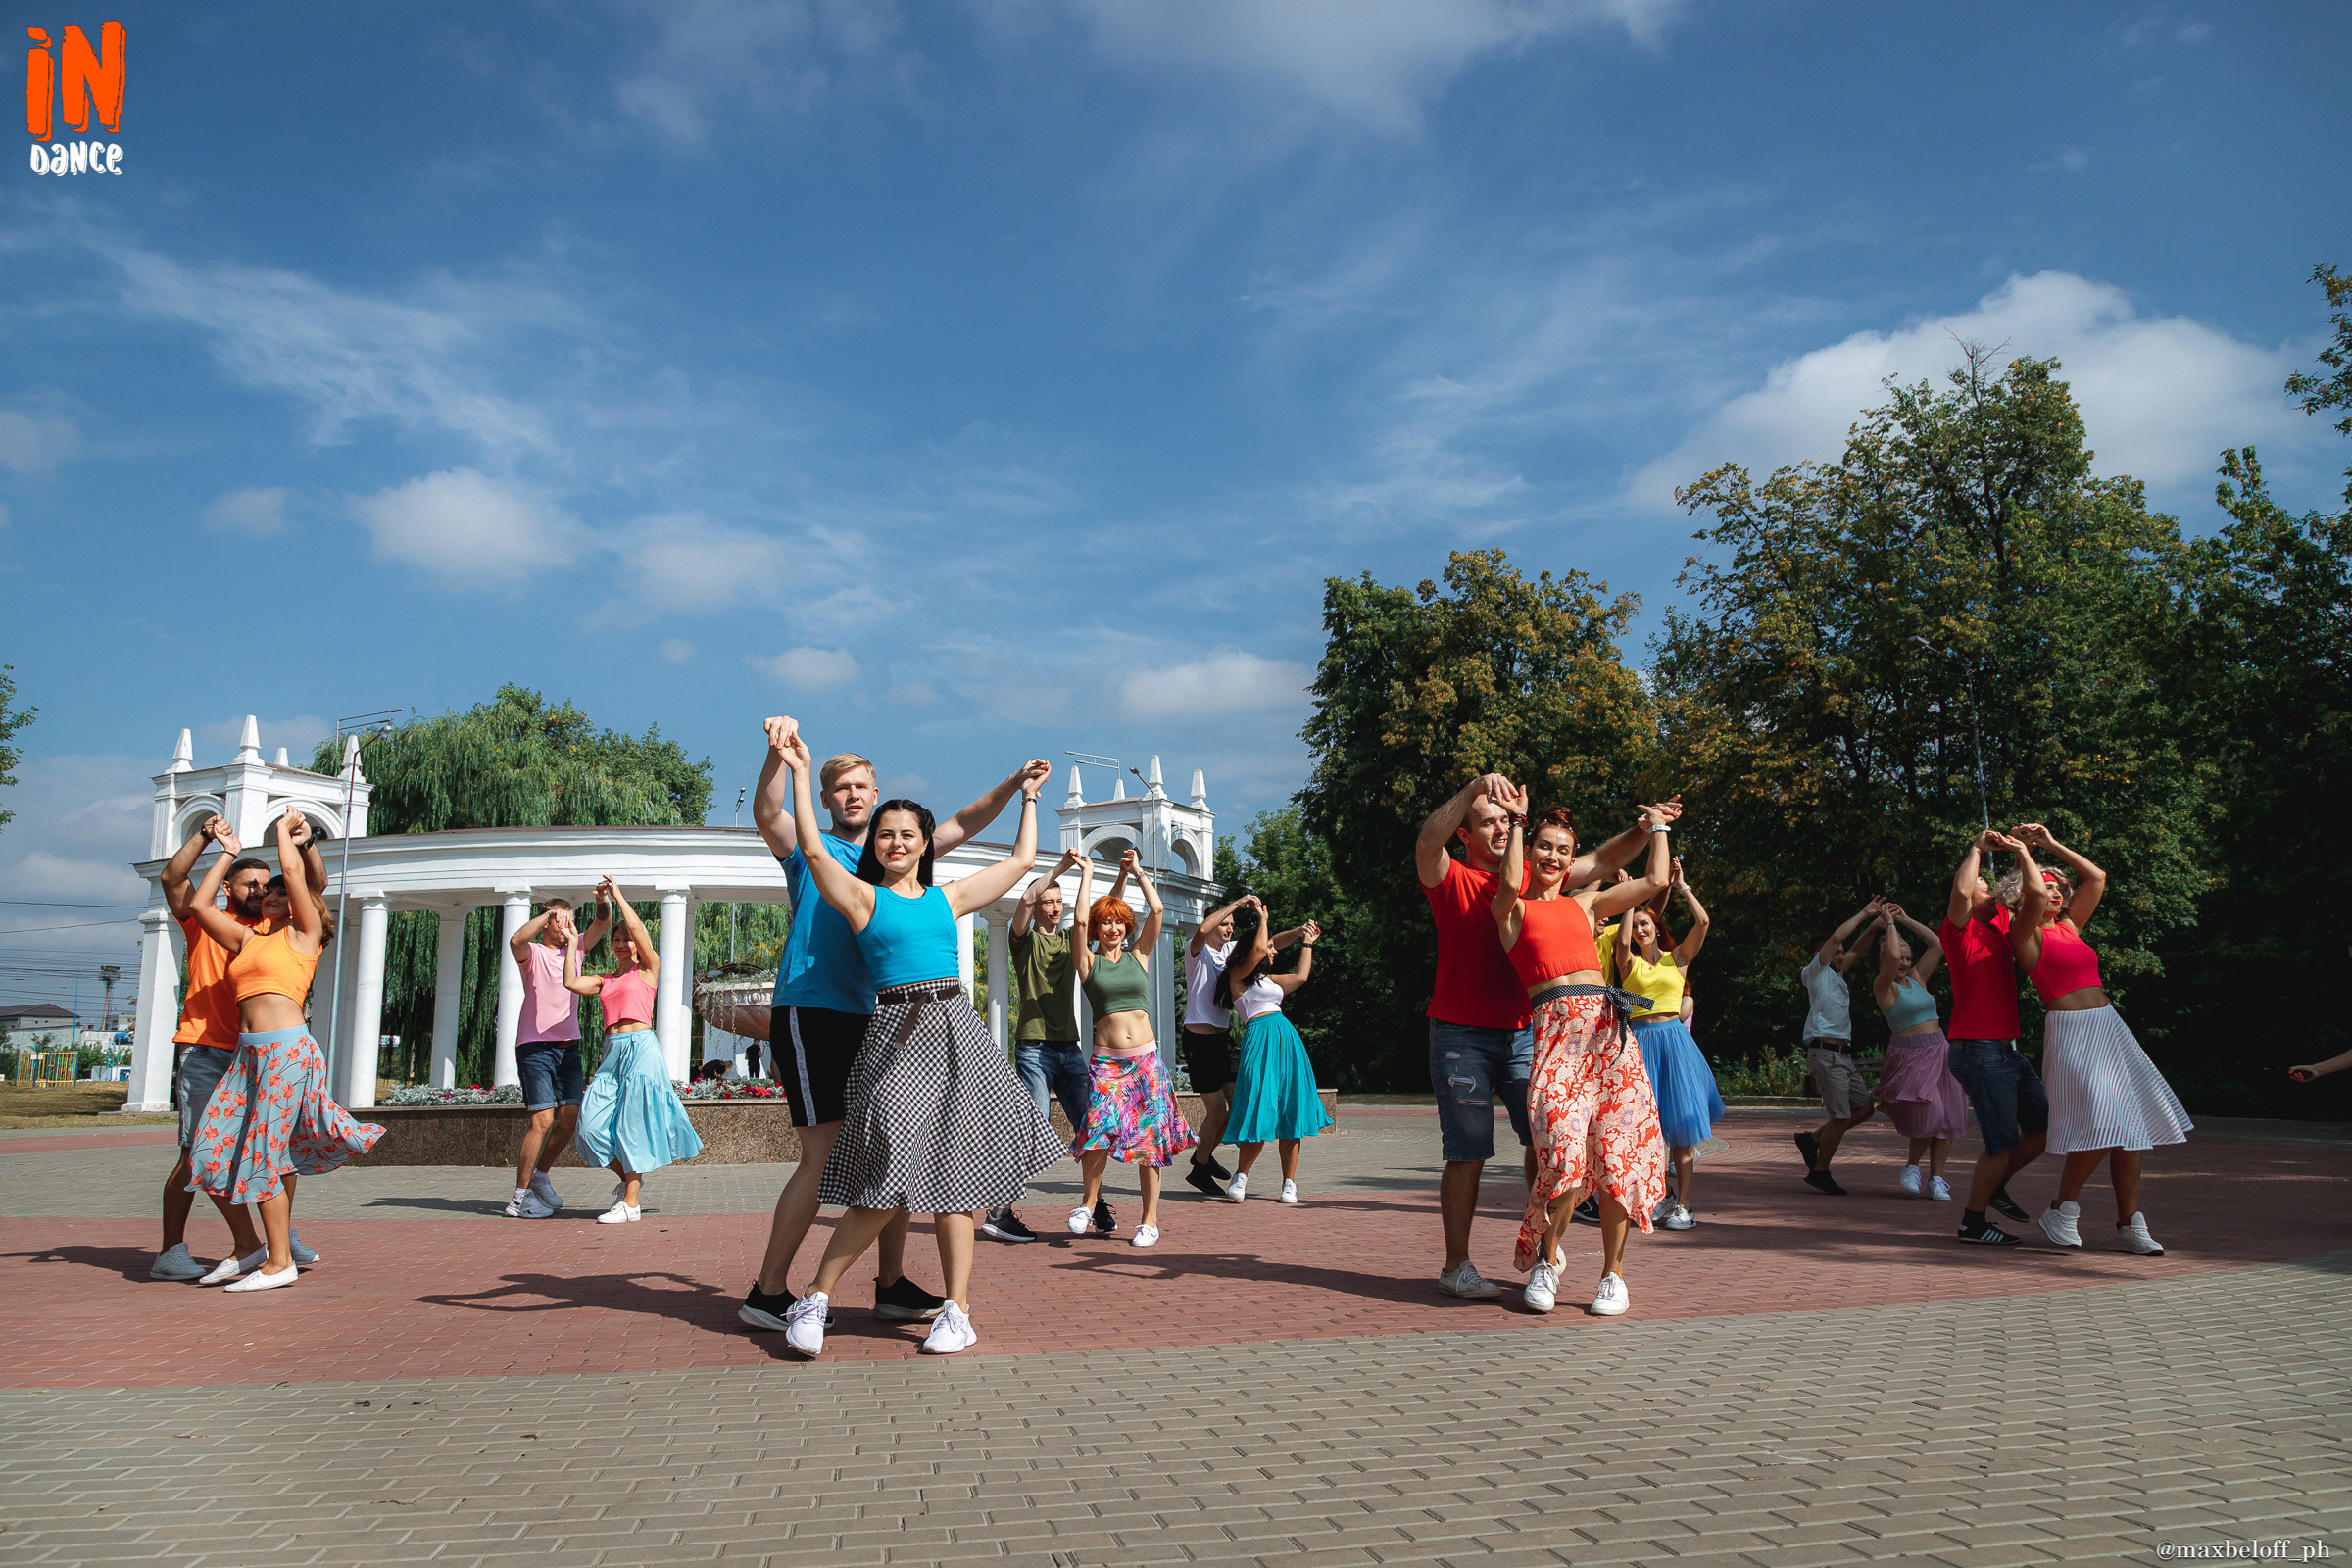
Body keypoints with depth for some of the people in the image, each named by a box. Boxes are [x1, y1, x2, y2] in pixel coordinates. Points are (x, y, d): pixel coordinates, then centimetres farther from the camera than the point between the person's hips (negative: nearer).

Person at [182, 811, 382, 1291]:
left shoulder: (303, 933, 3)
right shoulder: (247, 940, 20)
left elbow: (292, 868, -7)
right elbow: (201, 904, 24)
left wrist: (285, 829, 9)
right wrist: (228, 853, 28)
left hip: (286, 1048, -7)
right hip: (248, 1052, 7)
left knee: (265, 1153, -6)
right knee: (212, 1150, 1)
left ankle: (280, 1262, 3)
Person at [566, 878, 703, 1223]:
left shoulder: (647, 970, 7)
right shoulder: (604, 981, 21)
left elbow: (637, 929, -6)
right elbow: (571, 982, 5)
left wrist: (617, 895, 3)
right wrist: (572, 941, 15)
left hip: (641, 1046, -5)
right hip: (612, 1052, 5)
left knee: (633, 1123, -7)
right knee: (593, 1123, -5)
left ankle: (631, 1202, -4)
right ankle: (629, 1179, 15)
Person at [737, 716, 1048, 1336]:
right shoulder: (810, 849, 1)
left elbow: (962, 825, 20)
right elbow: (767, 815, -20)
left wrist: (1013, 785, 8)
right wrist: (778, 751, -37)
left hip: (871, 1020, 7)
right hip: (808, 1013, -6)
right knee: (823, 1157, -11)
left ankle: (891, 1285, 17)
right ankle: (766, 1294, 1)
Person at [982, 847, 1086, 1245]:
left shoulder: (1069, 940, 17)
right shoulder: (1026, 939, 2)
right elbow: (1025, 898, -16)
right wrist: (1061, 866, -18)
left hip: (1070, 1048, 6)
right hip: (1034, 1048, -6)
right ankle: (999, 1213, -8)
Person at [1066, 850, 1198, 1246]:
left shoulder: (1139, 955, 11)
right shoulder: (1088, 961, 6)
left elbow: (1157, 909, 4)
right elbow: (1081, 920, -8)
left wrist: (1136, 871, 12)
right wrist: (1087, 873, 1)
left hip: (1146, 1057, 2)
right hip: (1106, 1060, -2)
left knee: (1149, 1138, 0)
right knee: (1101, 1128, -20)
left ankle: (1150, 1219, 10)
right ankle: (1090, 1204, 1)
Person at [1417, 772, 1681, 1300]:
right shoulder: (1451, 880, -2)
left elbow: (1603, 861, 15)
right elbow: (1427, 841, -24)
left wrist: (1646, 829, 1)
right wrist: (1474, 787, -36)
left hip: (1523, 1033, 5)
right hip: (1462, 1035, -5)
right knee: (1469, 1152, -2)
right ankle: (1457, 1267, 8)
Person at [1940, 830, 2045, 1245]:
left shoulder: (1999, 922, 13)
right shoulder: (1959, 930, -11)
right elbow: (1960, 891, -32)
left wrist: (2021, 852, 10)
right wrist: (1977, 848, -19)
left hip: (2007, 1051, 9)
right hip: (1979, 1051, -9)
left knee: (2045, 1126, 13)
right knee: (2002, 1143, -4)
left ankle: (1995, 1185, 29)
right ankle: (1973, 1222, 10)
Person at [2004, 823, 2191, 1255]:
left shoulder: (2069, 927, 19)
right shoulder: (2026, 935, -2)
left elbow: (2097, 878, 24)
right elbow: (2034, 891, -20)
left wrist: (2052, 844, 22)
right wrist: (2022, 850, -4)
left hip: (2109, 1026, 8)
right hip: (2070, 1029, -8)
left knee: (2130, 1125, 2)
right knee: (2102, 1124, -17)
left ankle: (2129, 1225, 7)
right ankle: (2061, 1210, 0)